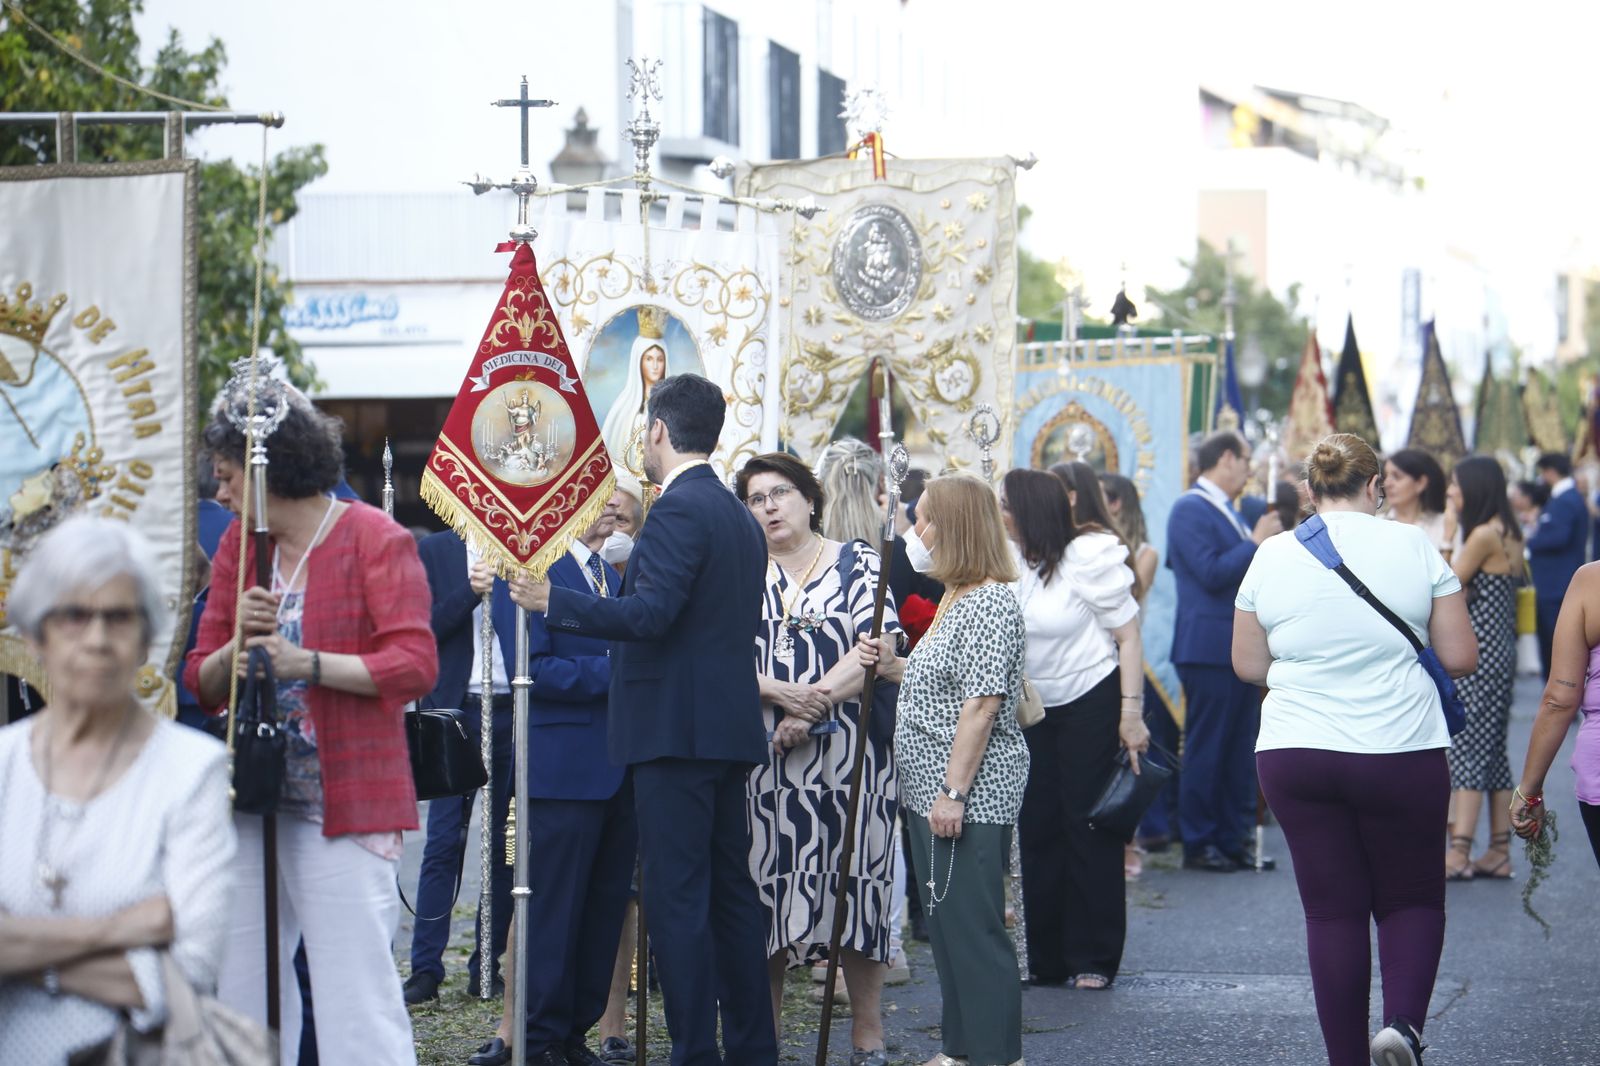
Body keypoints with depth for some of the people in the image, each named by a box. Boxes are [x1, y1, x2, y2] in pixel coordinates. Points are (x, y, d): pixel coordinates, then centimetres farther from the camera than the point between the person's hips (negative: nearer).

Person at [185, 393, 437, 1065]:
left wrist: (308, 663, -24)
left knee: (355, 989, -8)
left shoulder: (375, 538, -5)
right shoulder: (238, 547, 13)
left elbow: (415, 664, -15)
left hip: (344, 801, -7)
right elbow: (201, 681, 12)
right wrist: (237, 646, -10)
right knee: (241, 985, 9)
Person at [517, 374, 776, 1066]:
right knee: (731, 893, 13)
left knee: (676, 898, -7)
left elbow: (650, 614, -23)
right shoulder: (740, 519, 17)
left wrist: (553, 602, -18)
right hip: (731, 728, 10)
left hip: (676, 730, -9)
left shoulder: (677, 511, -12)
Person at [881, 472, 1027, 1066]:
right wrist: (892, 668, 8)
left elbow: (980, 705, -20)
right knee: (946, 924, 14)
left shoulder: (990, 603, -15)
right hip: (930, 793, 11)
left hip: (971, 797, -11)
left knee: (973, 928, -8)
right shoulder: (954, 600, 17)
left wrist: (953, 792, -22)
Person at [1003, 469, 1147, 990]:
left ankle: (1093, 960, 4)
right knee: (1037, 830, 6)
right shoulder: (1009, 562, 2)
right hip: (1035, 710, 6)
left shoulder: (1088, 556, -15)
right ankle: (1045, 958, 13)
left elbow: (1128, 637, -14)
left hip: (1091, 705, -6)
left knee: (1090, 830, -3)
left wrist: (1131, 713, -19)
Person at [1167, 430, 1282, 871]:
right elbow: (1212, 573, -20)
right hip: (1209, 648, -9)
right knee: (1206, 749, -4)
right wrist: (1256, 542, -14)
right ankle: (1198, 843, 1)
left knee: (1239, 748, 9)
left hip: (1242, 648, 9)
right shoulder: (1190, 510, -10)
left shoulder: (1228, 512, 19)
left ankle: (1231, 839, 14)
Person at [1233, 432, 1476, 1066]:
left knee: (1331, 908, 9)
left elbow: (1249, 665, 6)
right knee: (1410, 899, 13)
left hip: (1294, 754, 1)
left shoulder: (1273, 557, -1)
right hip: (1400, 754, -1)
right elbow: (1461, 658, -2)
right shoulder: (1414, 549, -4)